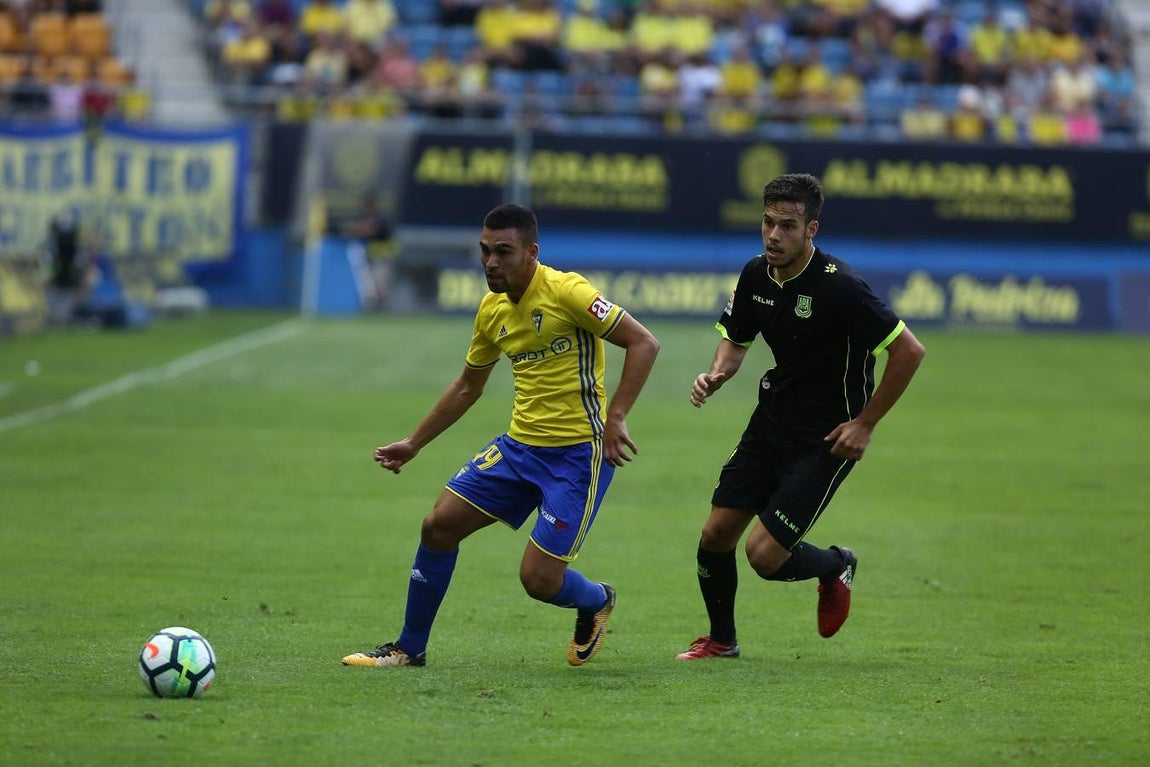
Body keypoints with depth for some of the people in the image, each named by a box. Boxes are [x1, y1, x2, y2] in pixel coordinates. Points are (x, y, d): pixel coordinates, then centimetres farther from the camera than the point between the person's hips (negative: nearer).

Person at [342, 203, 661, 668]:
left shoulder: (565, 292, -16)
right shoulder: (492, 310, 8)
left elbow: (643, 343, -17)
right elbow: (468, 386, 23)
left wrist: (615, 417, -23)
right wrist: (414, 444, 24)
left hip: (578, 452, -7)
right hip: (520, 443, 7)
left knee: (539, 579, -11)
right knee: (439, 526, -1)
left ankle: (597, 602, 26)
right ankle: (409, 648, 14)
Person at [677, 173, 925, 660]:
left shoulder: (839, 286, -24)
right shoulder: (756, 276, -3)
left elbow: (909, 350, -22)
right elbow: (736, 339, 15)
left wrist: (865, 424, -17)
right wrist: (717, 374, -8)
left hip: (827, 437, -6)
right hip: (772, 419, 6)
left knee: (765, 555, -12)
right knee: (716, 535, 3)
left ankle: (835, 566, 21)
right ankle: (721, 638, 27)